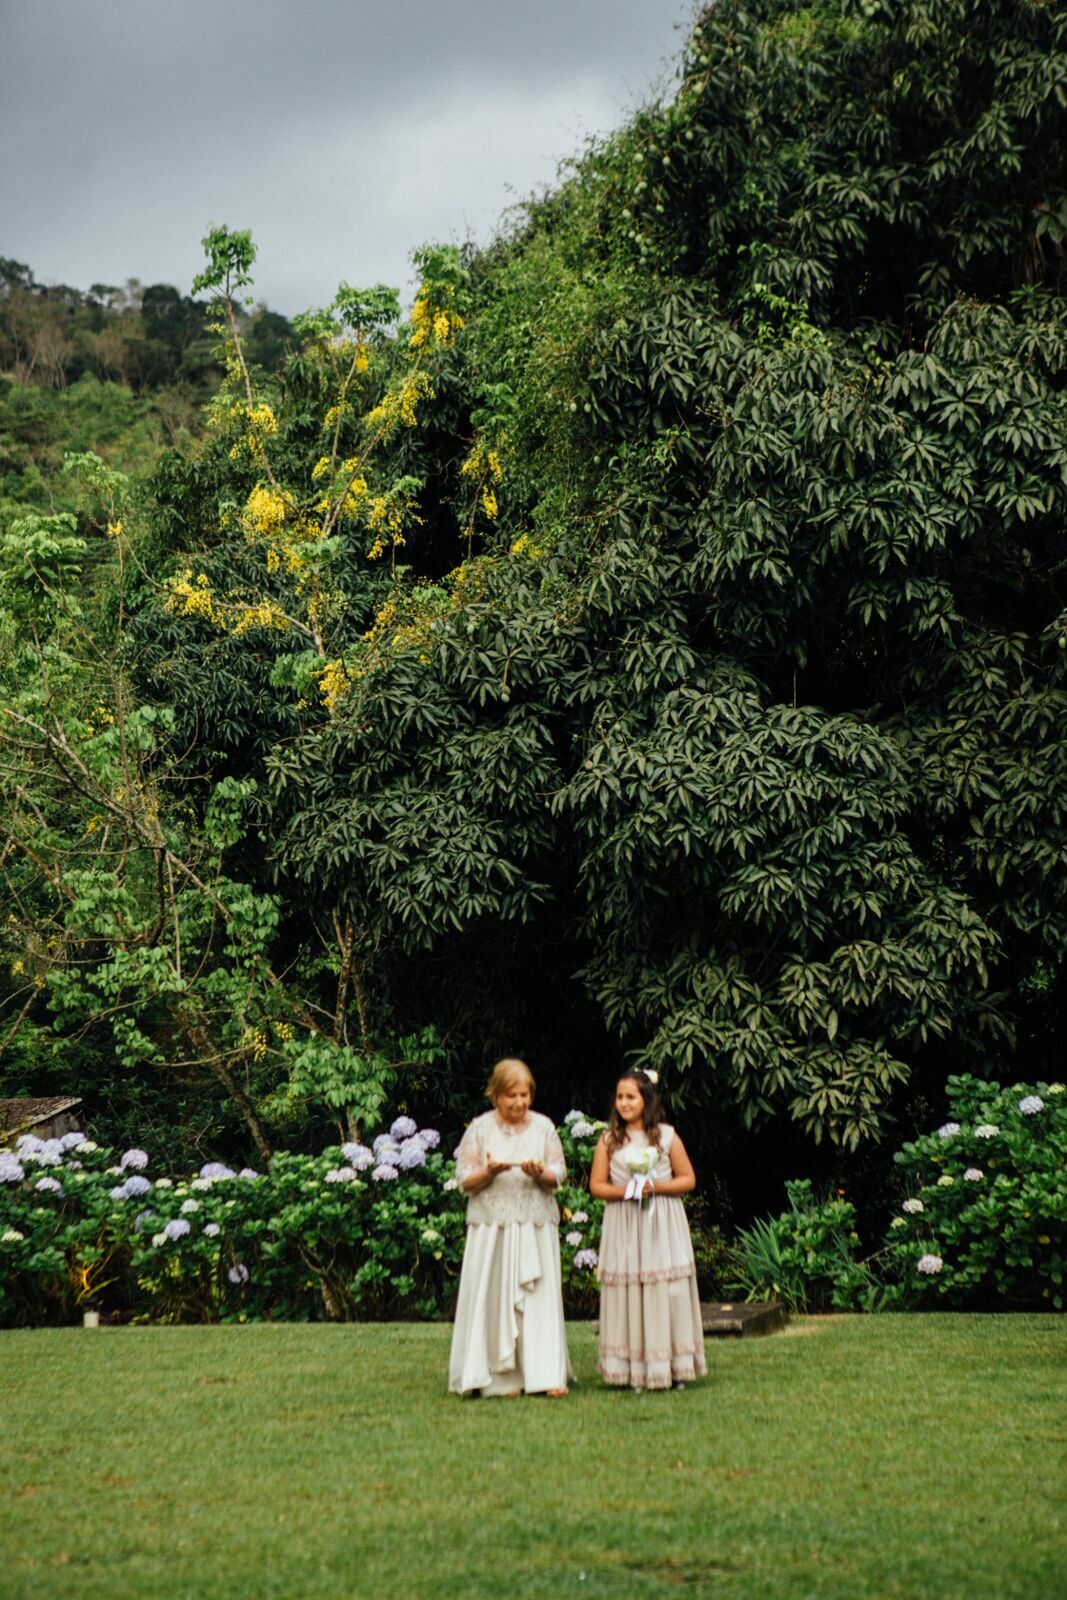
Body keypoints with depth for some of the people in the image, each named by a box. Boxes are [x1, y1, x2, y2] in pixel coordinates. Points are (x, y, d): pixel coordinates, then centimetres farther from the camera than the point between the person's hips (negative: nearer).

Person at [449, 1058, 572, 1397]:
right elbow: (464, 1179, 0)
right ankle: (502, 1378, 4)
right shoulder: (480, 1128, 2)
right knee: (495, 1297, -2)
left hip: (536, 1227, 1)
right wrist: (489, 1171, -18)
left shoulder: (543, 1126, 6)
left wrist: (540, 1173, -16)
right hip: (492, 1228, -1)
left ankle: (546, 1374, 1)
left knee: (540, 1298, -1)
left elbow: (558, 1175, 5)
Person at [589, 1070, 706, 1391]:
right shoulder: (609, 1140, 5)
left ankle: (674, 1368, 5)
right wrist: (625, 1191, -13)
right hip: (624, 1228, 0)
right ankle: (635, 1371, 2)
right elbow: (596, 1185, 4)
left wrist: (655, 1187, -11)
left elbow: (688, 1180, 4)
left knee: (669, 1292, -2)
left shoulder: (667, 1136, 3)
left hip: (664, 1227, 0)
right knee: (628, 1294, -3)